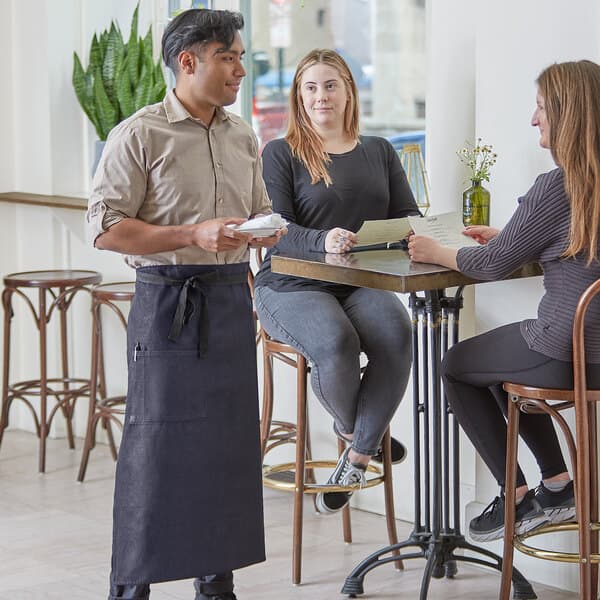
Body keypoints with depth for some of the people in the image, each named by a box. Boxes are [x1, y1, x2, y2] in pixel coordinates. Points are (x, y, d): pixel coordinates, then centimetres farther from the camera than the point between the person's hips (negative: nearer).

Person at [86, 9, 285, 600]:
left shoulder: (242, 137, 13)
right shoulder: (139, 135, -7)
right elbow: (105, 227, -12)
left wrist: (266, 231, 0)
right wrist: (194, 235, -19)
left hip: (231, 299, 6)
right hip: (167, 300, -6)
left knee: (229, 440, 9)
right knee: (156, 444, -3)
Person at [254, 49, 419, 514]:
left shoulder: (379, 152, 18)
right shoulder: (281, 154, 3)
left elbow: (408, 215, 13)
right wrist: (322, 241, -28)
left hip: (361, 284, 4)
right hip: (292, 287, -3)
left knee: (396, 332, -31)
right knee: (335, 342, -35)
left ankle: (357, 456, -14)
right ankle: (352, 428, 0)